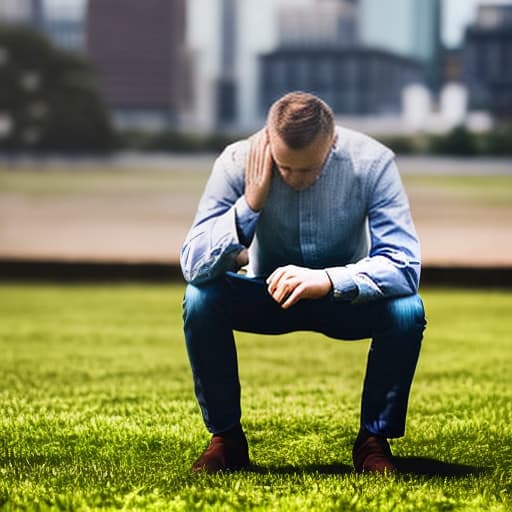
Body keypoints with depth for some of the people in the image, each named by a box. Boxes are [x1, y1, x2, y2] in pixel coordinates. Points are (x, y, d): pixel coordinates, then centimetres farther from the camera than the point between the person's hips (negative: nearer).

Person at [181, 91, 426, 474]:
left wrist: (328, 280, -44)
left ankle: (375, 439, -7)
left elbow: (405, 266, -28)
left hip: (347, 298, 0)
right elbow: (193, 266, -25)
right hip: (268, 296, 1)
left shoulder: (372, 162, -24)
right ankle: (225, 438, -8)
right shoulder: (238, 162, -22)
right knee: (200, 299, -28)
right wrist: (250, 202, -37)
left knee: (407, 311, -30)